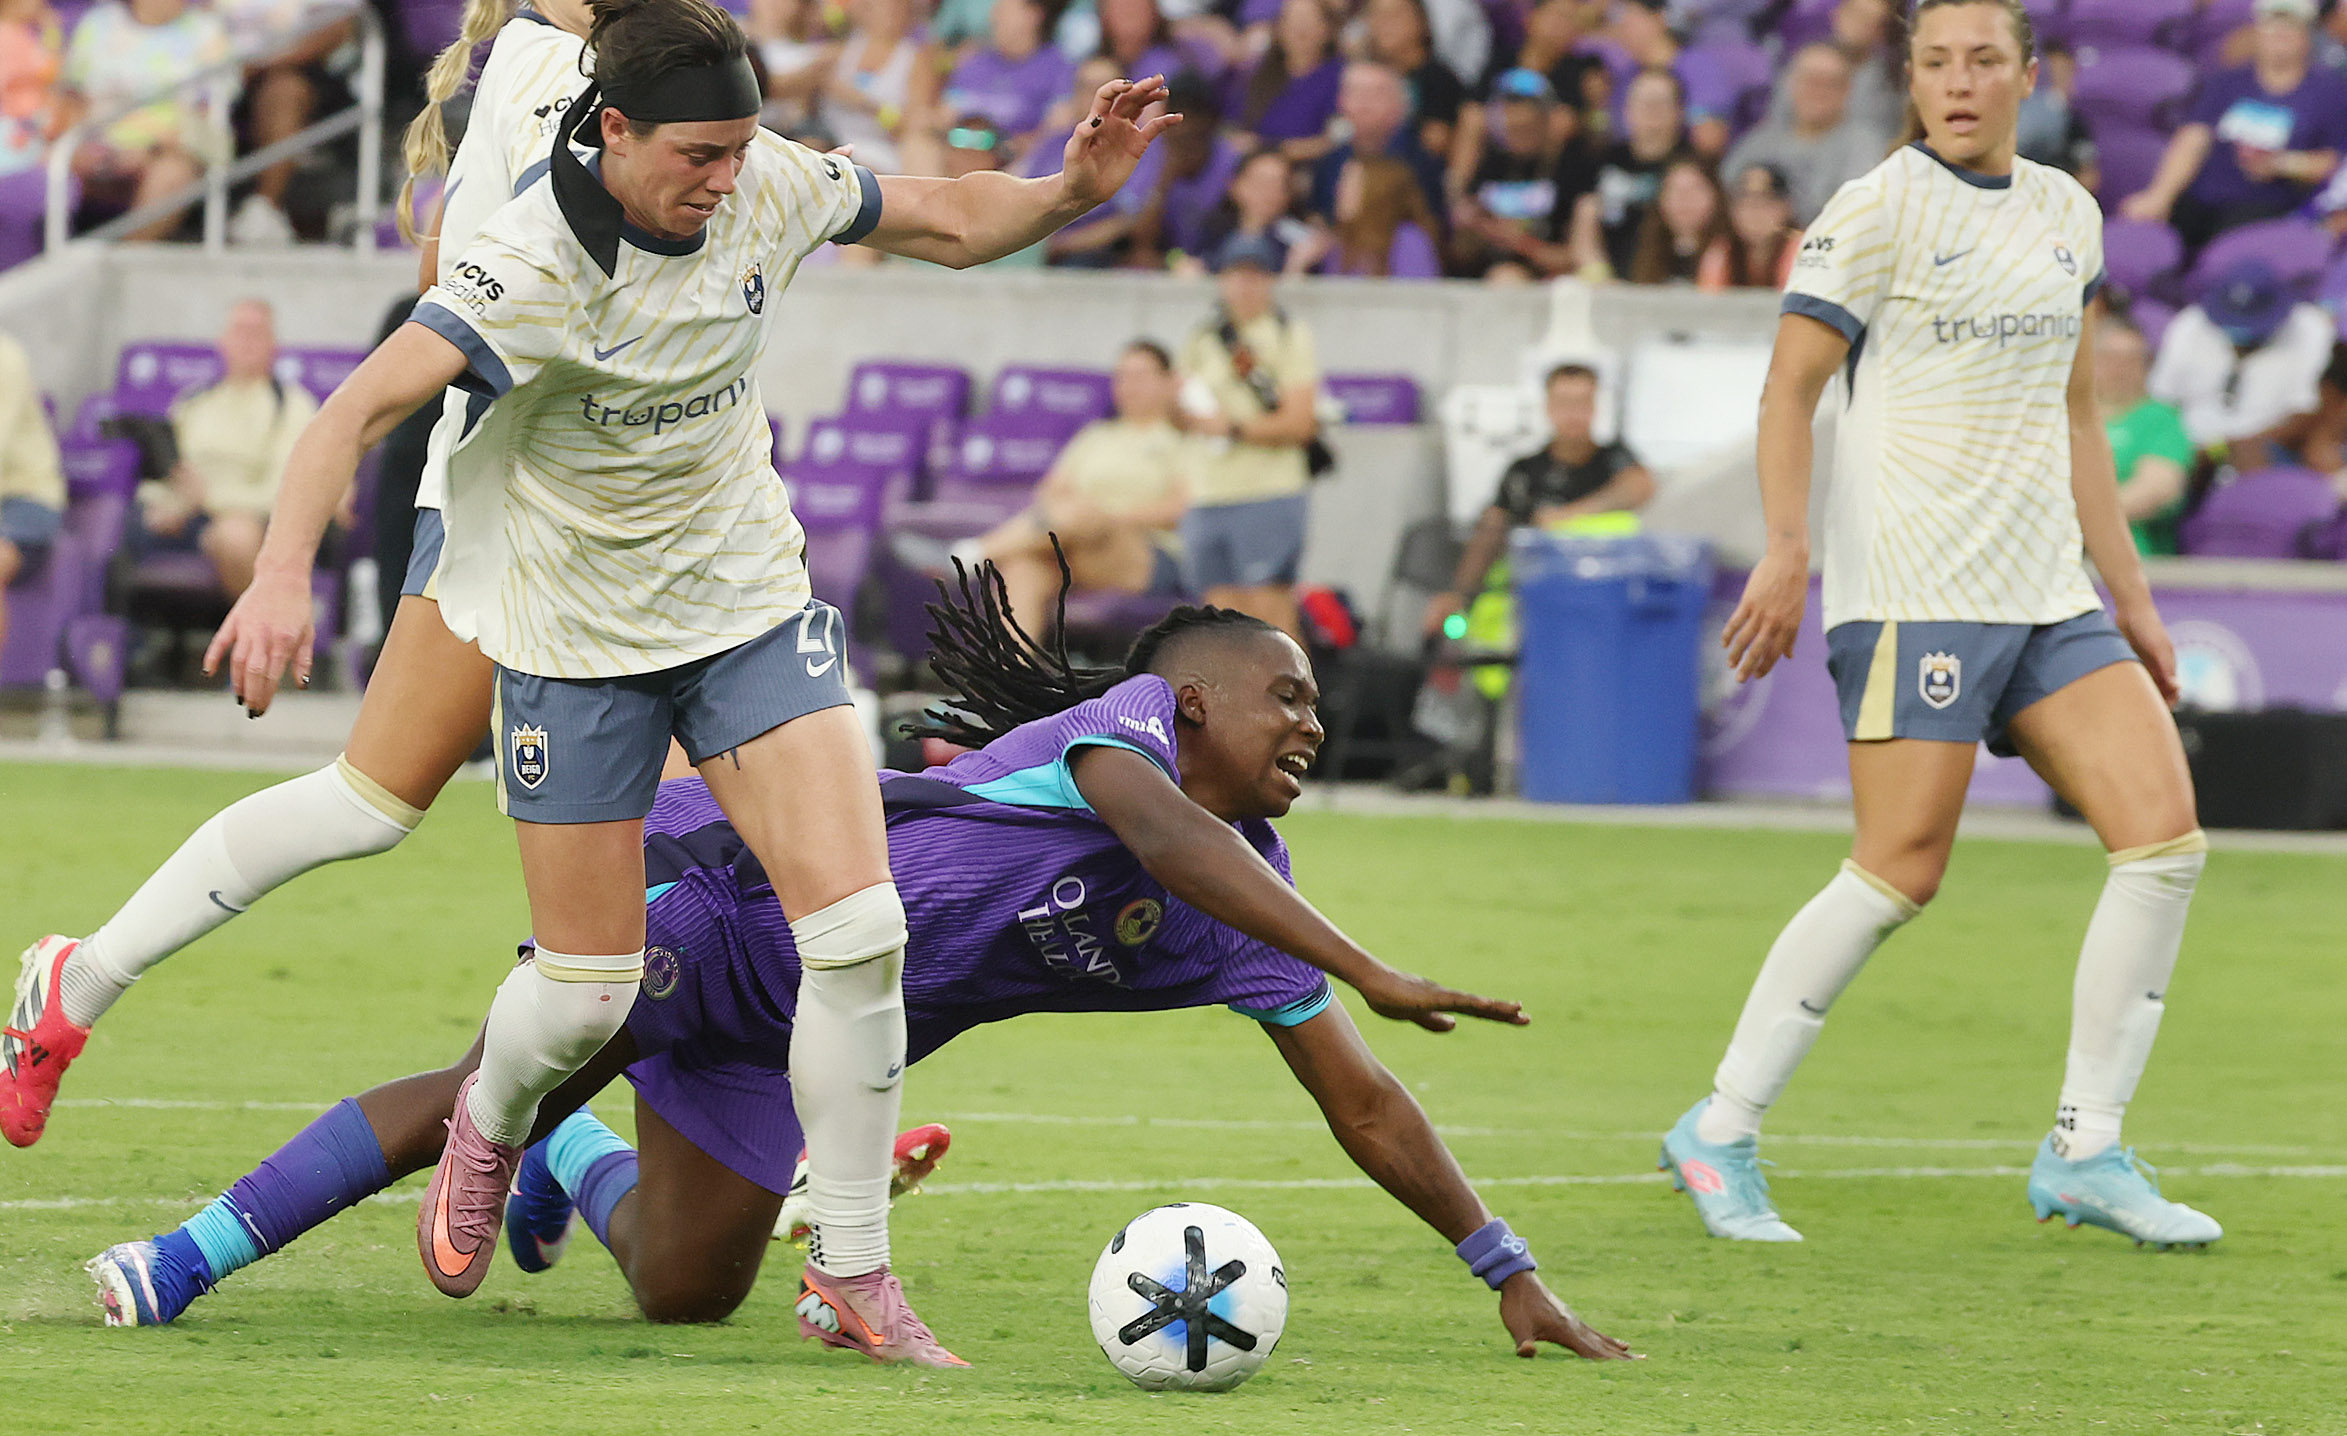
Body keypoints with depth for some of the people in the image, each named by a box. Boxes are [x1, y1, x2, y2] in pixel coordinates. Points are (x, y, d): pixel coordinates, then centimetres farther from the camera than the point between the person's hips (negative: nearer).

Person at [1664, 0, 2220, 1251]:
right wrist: (1785, 549, -18)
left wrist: (2128, 593, 20)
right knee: (1900, 870, -12)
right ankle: (1717, 1136, 1)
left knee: (2165, 834, -6)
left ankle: (2083, 1154, 2)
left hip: (2048, 591, 7)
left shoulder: (2065, 213, 15)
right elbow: (1788, 387, -6)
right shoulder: (1881, 209, -4)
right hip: (1914, 585, -7)